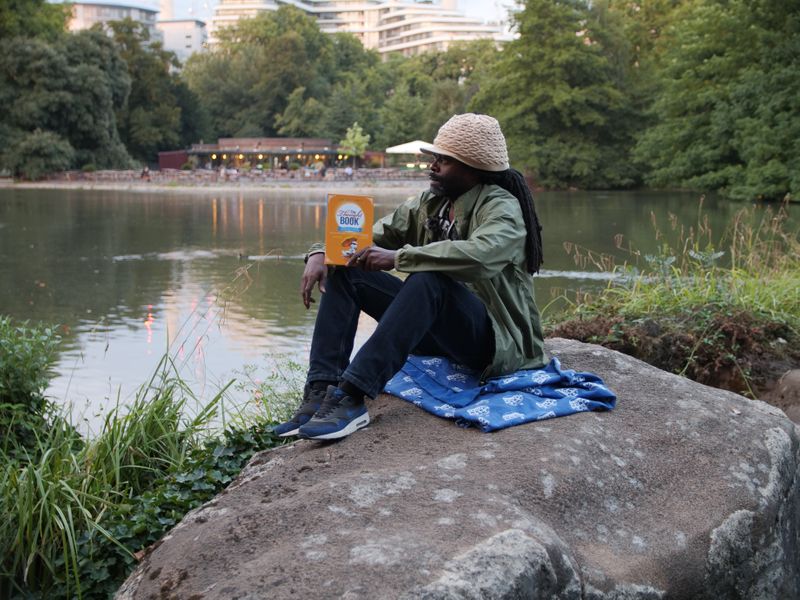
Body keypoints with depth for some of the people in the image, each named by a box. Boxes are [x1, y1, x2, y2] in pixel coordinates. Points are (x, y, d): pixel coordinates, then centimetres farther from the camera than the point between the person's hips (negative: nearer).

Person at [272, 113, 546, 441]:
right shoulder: (429, 203, 8)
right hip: (439, 331, 8)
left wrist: (398, 257, -34)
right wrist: (321, 252, -13)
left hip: (494, 339, -7)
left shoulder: (503, 208, -13)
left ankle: (351, 397, -40)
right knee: (345, 268, -4)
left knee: (430, 280, -37)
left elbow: (480, 256, -34)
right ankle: (321, 391, -20)